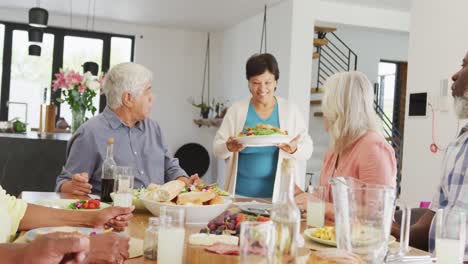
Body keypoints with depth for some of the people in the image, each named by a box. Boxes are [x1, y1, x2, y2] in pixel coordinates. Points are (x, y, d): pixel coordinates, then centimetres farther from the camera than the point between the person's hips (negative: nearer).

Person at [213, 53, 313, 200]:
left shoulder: (290, 111, 1)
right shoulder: (236, 110, 2)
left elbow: (307, 149, 2)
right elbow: (217, 149, 3)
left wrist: (294, 149, -20)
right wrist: (229, 148, -19)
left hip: (277, 192, 0)